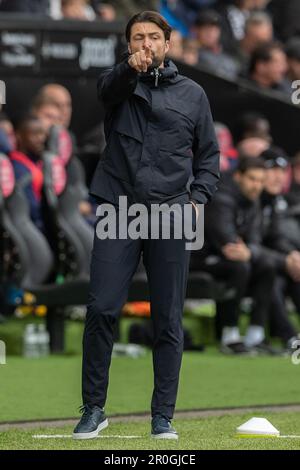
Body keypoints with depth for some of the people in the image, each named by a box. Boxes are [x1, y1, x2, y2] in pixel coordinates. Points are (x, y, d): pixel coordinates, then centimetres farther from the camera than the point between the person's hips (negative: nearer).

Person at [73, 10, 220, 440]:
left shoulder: (192, 94, 11)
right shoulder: (120, 83, 7)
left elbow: (209, 154, 15)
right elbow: (106, 87, -19)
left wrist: (197, 199, -1)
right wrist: (131, 68, -40)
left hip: (171, 215, 1)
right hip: (118, 210, -1)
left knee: (168, 320, 2)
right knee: (101, 310, -8)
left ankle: (163, 416, 9)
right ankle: (93, 409, 4)